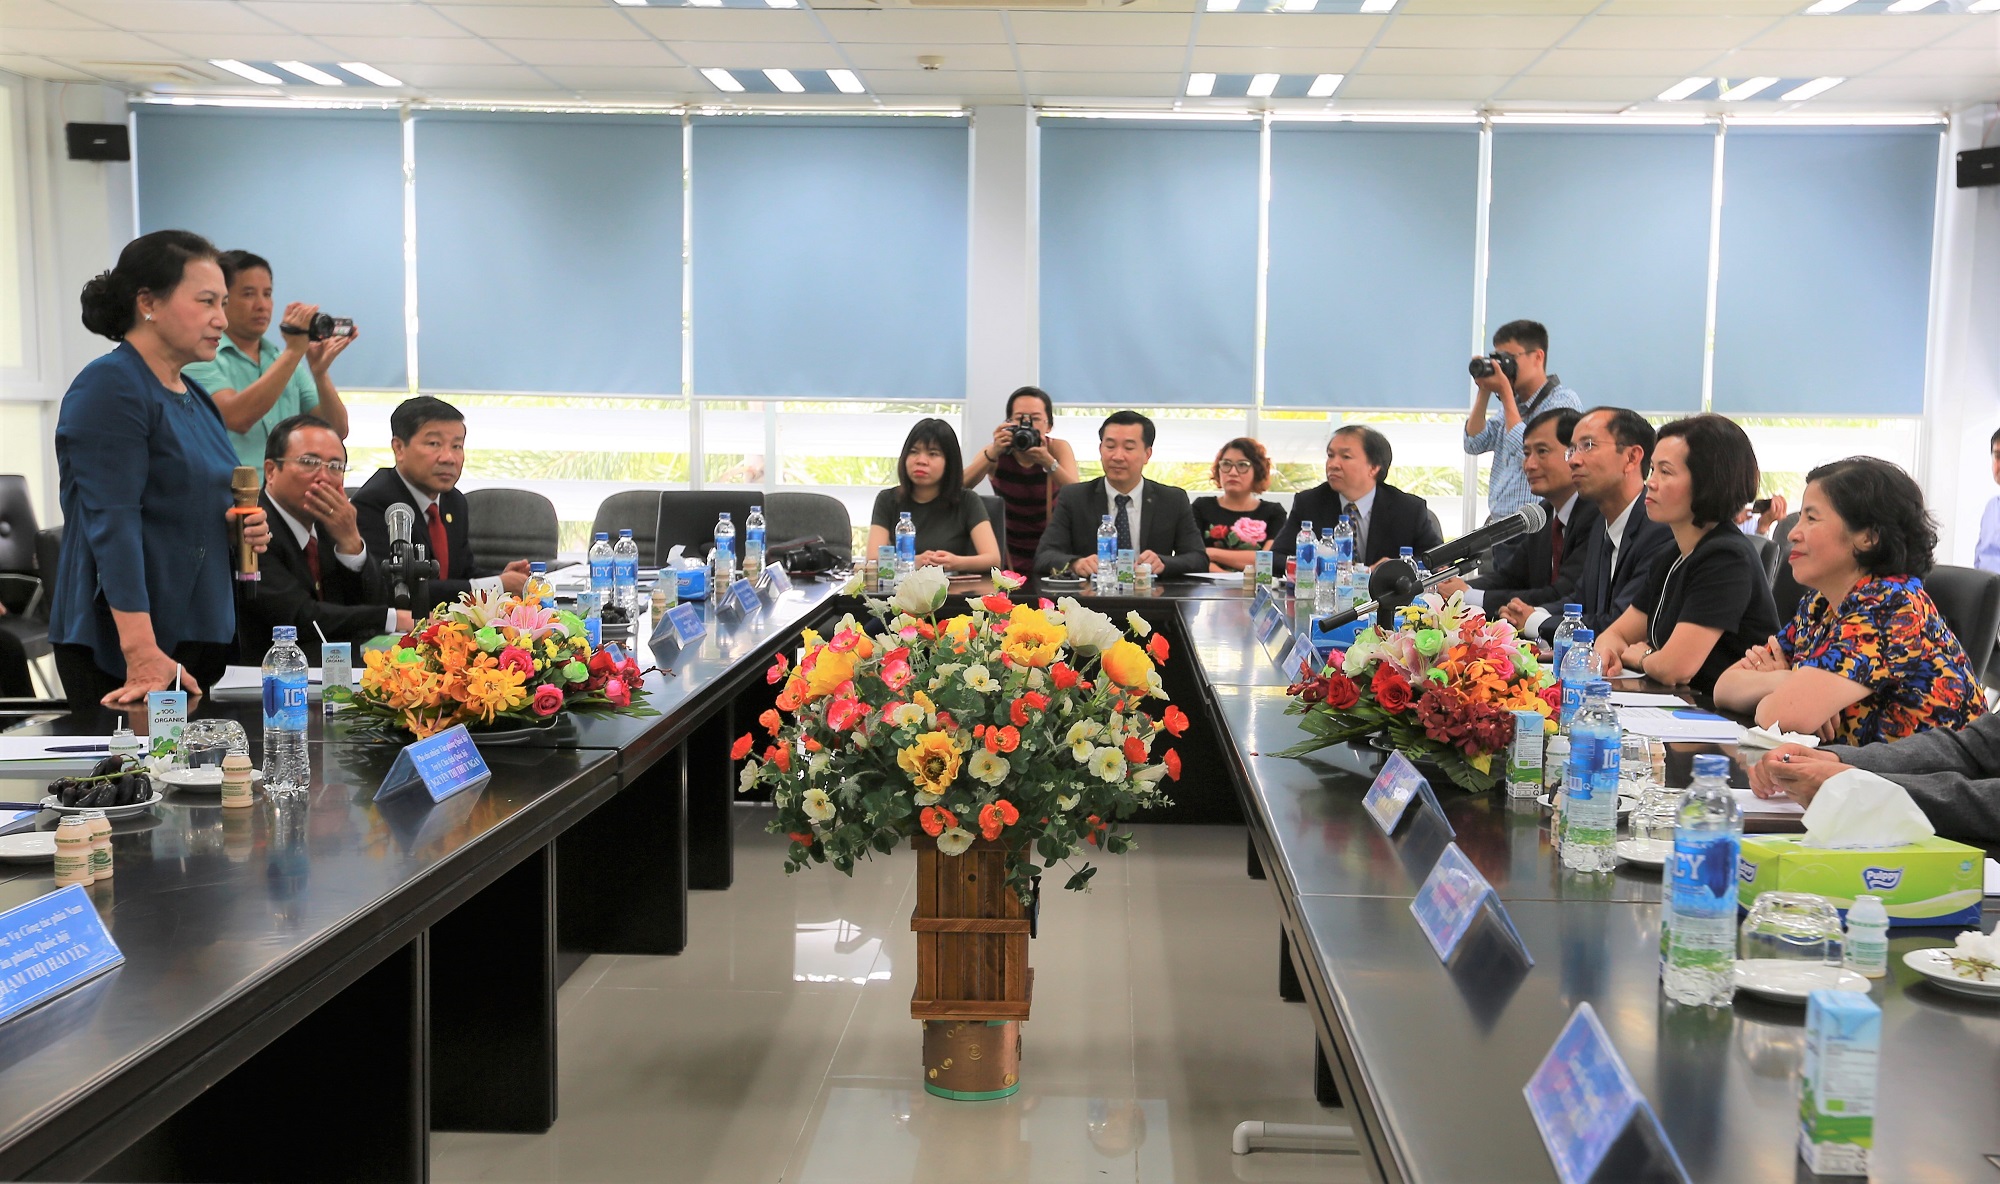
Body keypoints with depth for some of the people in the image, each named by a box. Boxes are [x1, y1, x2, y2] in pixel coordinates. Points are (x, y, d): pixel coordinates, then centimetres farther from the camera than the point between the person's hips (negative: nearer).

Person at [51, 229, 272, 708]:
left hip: (200, 636, 8)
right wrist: (143, 655, -27)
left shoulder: (198, 399, 15)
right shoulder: (109, 387, -11)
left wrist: (240, 530, 3)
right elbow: (112, 524, -19)